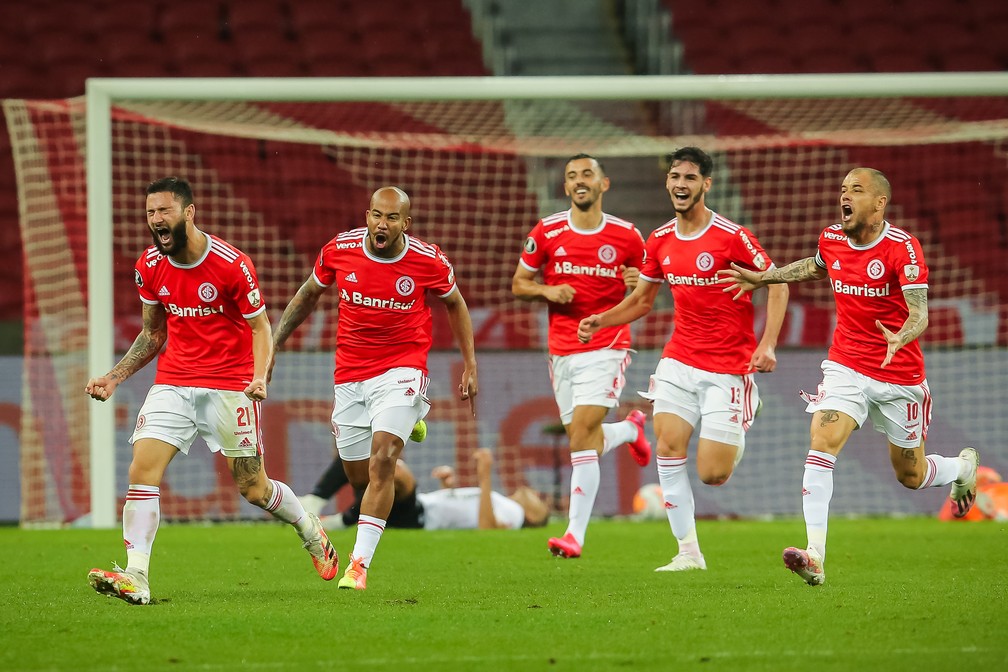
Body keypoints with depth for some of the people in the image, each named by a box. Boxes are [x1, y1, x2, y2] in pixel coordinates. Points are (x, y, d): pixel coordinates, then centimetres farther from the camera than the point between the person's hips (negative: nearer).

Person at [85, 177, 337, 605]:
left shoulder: (232, 264, -13)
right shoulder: (150, 266, 2)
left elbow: (260, 328, -4)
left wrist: (260, 377, -22)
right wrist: (114, 377, 6)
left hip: (229, 385, -4)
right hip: (173, 384, 4)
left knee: (253, 489, 2)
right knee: (142, 470, -15)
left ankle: (309, 529, 34)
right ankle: (134, 579, -20)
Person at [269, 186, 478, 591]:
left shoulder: (428, 261, -11)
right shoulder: (339, 250, -8)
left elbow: (455, 304, 9)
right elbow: (307, 297, 11)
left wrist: (470, 364, 9)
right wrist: (271, 347, 11)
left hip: (402, 369, -3)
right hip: (349, 375, 3)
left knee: (381, 462, -20)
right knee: (360, 476, 9)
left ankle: (360, 564, -17)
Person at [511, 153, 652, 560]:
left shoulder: (626, 237, -1)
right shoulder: (546, 233, 1)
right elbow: (518, 284, 10)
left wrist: (637, 285, -13)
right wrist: (547, 291, -11)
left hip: (606, 347, -4)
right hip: (562, 352, 4)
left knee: (582, 437, -17)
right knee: (584, 442, 9)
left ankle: (575, 534, -16)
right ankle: (630, 430, 45)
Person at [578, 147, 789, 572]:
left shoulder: (732, 236, -12)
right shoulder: (660, 241, 5)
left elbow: (777, 283, -7)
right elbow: (642, 300, 18)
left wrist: (767, 345, -18)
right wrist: (601, 321, 0)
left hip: (729, 368, -5)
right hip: (680, 360, 5)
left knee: (711, 474, -7)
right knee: (668, 446, -13)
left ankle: (734, 442, 30)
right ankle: (688, 551, -3)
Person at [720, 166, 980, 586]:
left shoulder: (902, 247, -17)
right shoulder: (832, 240, 0)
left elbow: (919, 313, -25)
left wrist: (899, 339, -46)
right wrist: (761, 278, 25)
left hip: (899, 377, -3)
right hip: (846, 366, 3)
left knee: (910, 476, 11)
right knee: (822, 442, -22)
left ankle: (962, 467, 48)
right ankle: (815, 557, -28)